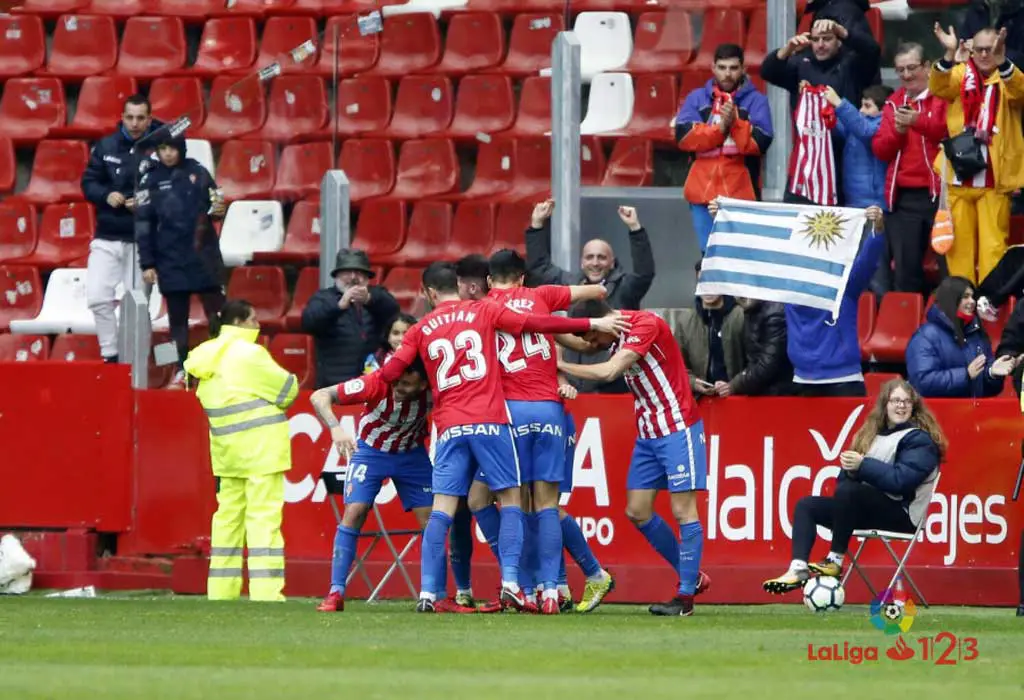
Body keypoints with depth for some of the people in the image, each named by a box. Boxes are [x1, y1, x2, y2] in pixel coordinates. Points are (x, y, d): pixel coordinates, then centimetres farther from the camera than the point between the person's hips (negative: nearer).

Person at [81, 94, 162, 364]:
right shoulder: (106, 146, 2)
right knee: (98, 297, -8)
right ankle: (110, 355, 3)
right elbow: (89, 182, 7)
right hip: (107, 239, 2)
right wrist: (106, 195, -13)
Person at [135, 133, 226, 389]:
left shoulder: (198, 173, 2)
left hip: (204, 255, 0)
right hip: (171, 260, 0)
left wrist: (218, 211, -12)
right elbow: (144, 224, -1)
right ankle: (182, 371, 13)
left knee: (217, 314, 0)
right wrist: (147, 264, -4)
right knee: (177, 318, 6)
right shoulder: (150, 180, -1)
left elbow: (213, 207, 13)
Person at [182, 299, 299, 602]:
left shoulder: (208, 358, 11)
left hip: (226, 450, 8)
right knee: (264, 520, -8)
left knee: (228, 518, 12)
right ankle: (265, 594, -14)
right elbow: (287, 389, -9)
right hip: (260, 449, -8)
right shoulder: (248, 353, -12)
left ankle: (221, 593, 13)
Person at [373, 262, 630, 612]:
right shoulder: (483, 311, 6)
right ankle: (510, 583, -8)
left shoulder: (420, 330, 10)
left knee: (442, 508, 0)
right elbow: (534, 324, 1)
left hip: (449, 426, 2)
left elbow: (389, 373, 6)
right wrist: (592, 324, 4)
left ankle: (427, 592, -8)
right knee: (510, 498, 6)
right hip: (489, 420, -2)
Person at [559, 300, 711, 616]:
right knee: (637, 512, 6)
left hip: (678, 429, -9)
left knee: (683, 509, -7)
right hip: (648, 433, 9)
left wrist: (561, 365, -18)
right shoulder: (616, 335, 6)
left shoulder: (646, 324, -19)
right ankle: (692, 576, 17)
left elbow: (608, 372, -26)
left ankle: (686, 595, -4)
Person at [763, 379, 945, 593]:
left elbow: (902, 479, -21)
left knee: (848, 491, -33)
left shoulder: (919, 439, -5)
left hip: (901, 513, -8)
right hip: (867, 508, 8)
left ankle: (835, 561, -24)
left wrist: (863, 465, -24)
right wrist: (850, 468, -9)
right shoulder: (873, 433, 17)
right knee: (806, 505, -2)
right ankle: (798, 569, -22)